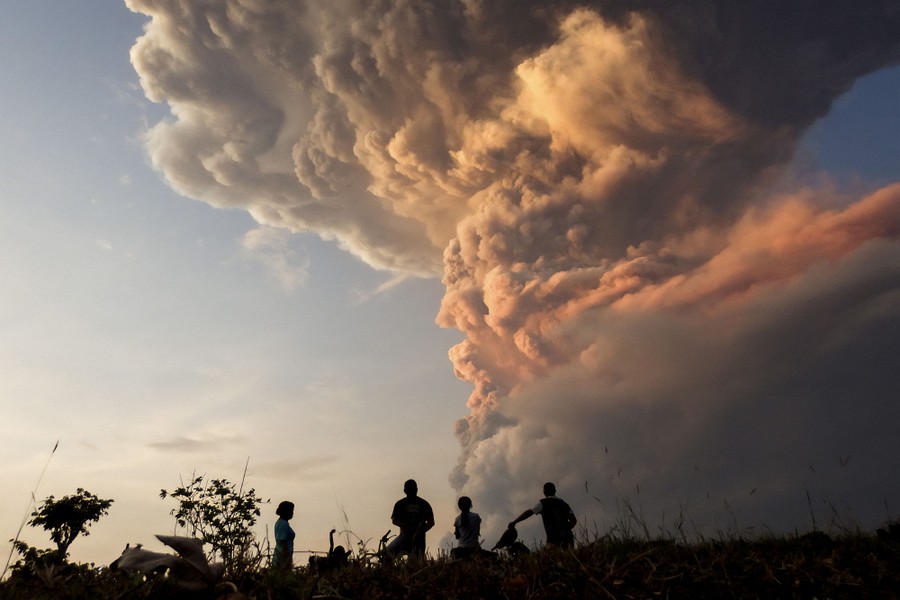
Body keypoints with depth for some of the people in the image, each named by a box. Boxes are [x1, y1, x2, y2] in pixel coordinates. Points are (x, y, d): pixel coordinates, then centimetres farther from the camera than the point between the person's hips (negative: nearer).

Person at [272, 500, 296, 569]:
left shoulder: (279, 522, 9)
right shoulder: (284, 524, -20)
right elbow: (282, 542, -23)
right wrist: (288, 558, -19)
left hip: (278, 553, 9)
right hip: (284, 555, -9)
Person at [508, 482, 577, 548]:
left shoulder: (544, 503, 1)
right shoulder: (563, 503, 18)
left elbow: (528, 512, -8)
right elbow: (574, 520, 10)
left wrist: (514, 522, -3)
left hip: (554, 539, -6)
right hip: (567, 539, 6)